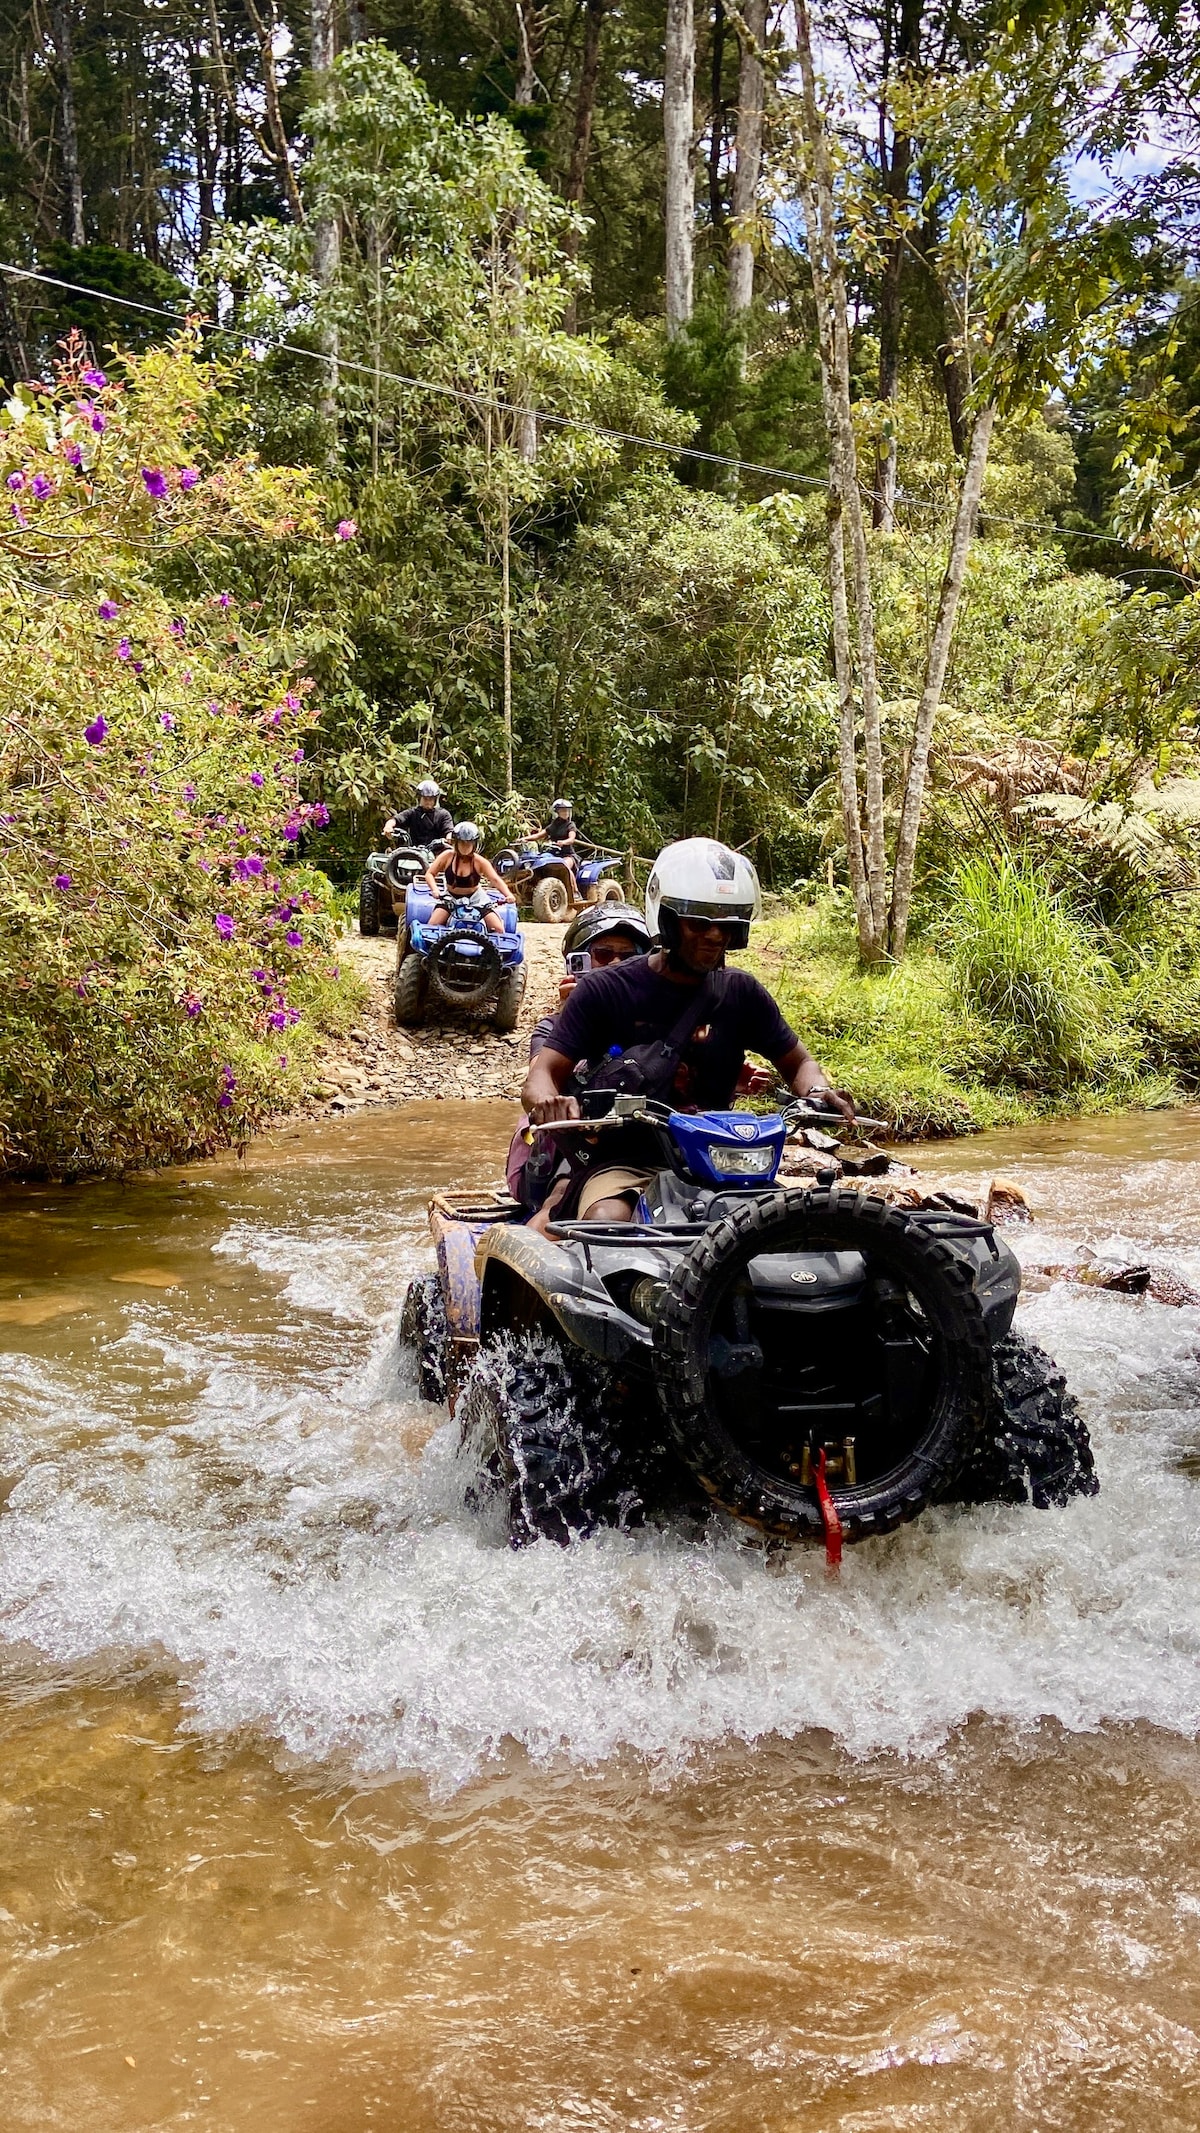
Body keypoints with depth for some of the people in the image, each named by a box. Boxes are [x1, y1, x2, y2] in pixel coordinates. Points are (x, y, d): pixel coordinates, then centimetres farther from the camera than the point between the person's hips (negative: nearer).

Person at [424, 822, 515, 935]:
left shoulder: (479, 862, -13)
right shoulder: (447, 856, -10)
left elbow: (495, 879, -22)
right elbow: (429, 874, -10)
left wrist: (508, 895, -41)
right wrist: (435, 889, -31)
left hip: (475, 898, -1)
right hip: (451, 898, 1)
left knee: (498, 929, -14)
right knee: (432, 926, -18)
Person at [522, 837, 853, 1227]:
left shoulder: (741, 993, 10)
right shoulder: (606, 991, 0)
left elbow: (796, 1061, 19)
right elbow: (544, 1071, -5)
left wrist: (818, 1092, -6)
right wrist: (547, 1102, -30)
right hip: (624, 1162, -4)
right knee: (607, 1223, -36)